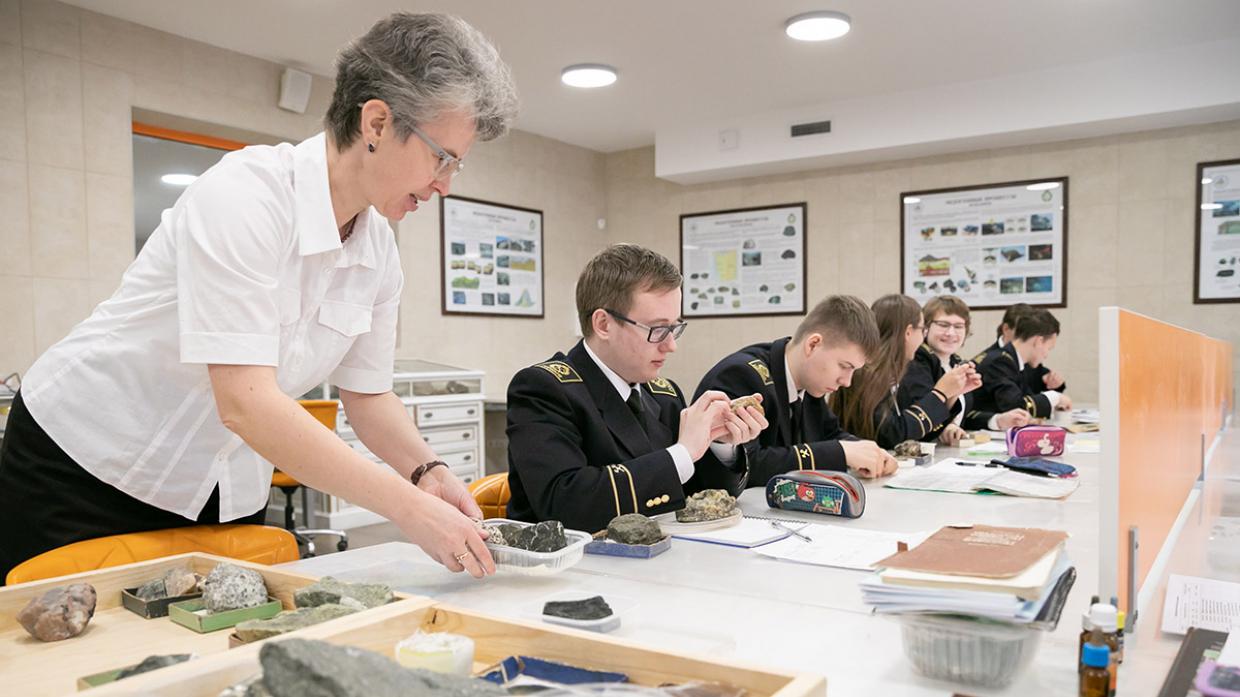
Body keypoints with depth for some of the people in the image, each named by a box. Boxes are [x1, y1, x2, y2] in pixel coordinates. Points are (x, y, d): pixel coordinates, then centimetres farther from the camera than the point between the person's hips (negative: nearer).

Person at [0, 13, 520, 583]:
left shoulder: (378, 248, -6)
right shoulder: (243, 194, -27)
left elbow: (366, 393, 3)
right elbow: (245, 403, -34)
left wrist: (427, 472, -16)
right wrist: (408, 506, -34)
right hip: (85, 468, -6)